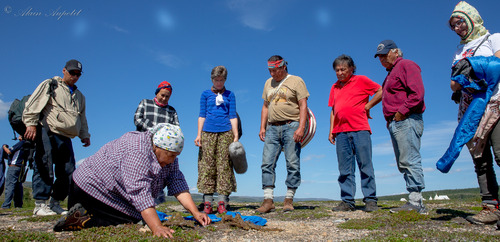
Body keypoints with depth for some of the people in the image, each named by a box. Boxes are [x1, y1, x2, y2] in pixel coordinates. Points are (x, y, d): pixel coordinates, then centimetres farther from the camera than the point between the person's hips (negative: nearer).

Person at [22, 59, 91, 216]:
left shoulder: (79, 96, 27)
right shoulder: (50, 85, 9)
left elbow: (82, 119, 32)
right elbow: (33, 104, -3)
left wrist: (85, 135, 20)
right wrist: (31, 123, -15)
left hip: (65, 138, 6)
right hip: (46, 132, -6)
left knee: (68, 171, 1)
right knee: (44, 167, -12)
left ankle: (55, 203, 12)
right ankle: (40, 204, -8)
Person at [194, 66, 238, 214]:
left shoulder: (229, 95, 14)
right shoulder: (205, 94, 14)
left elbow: (233, 116, 9)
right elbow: (202, 115, 11)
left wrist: (236, 136, 1)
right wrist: (199, 135, 1)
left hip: (225, 132, 0)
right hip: (208, 132, 0)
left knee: (224, 166, -4)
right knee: (207, 166, -4)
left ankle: (222, 203, -2)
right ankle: (207, 203, 0)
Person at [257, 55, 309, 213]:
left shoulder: (296, 81, 3)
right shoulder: (268, 83, 19)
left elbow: (303, 106, -4)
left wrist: (301, 128, -15)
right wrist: (262, 127, 11)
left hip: (291, 127, -4)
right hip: (272, 128, 5)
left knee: (293, 164, -4)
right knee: (267, 163, -4)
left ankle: (289, 199, 6)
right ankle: (268, 200, -1)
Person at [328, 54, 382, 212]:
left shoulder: (361, 80, 8)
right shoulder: (335, 87, 20)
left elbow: (382, 91, 7)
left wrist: (367, 106, 1)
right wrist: (331, 131, 13)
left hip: (360, 129, -4)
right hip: (341, 132, 4)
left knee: (365, 166, -4)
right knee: (345, 169, 2)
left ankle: (370, 200, 2)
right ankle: (347, 201, 6)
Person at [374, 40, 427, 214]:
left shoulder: (406, 65, -1)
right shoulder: (391, 72, 27)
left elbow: (417, 93, -15)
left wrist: (401, 112, -16)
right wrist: (390, 119, 13)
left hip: (406, 121, -10)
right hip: (395, 123, 10)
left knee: (409, 161, -13)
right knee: (403, 164, 6)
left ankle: (416, 202, -11)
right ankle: (415, 202, 7)